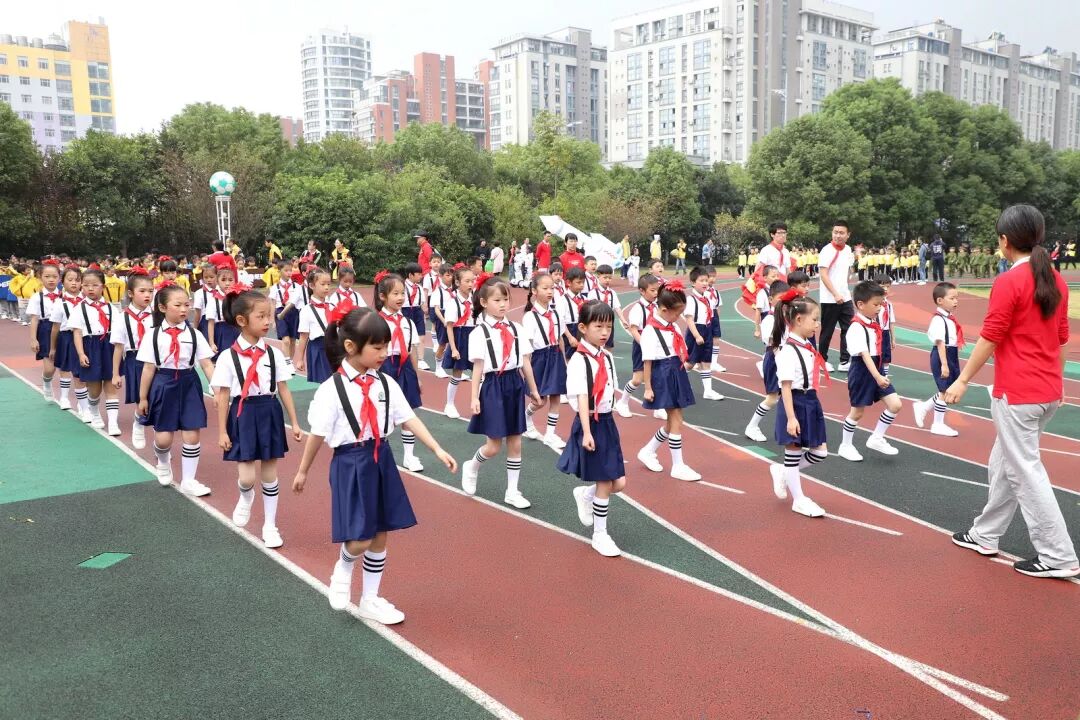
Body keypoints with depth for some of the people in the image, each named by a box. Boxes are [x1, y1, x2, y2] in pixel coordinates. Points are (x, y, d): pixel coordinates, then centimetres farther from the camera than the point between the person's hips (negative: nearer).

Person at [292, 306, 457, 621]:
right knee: (360, 539, -7)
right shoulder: (331, 389, -14)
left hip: (381, 461, 5)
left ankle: (370, 600, 28)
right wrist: (303, 470, 4)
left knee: (380, 536, 12)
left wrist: (438, 449, -6)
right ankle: (343, 569, 29)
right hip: (350, 465, -5)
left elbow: (409, 419, 1)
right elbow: (318, 434, -6)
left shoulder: (385, 384, 0)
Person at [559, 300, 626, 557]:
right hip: (590, 424, -7)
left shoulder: (607, 357, 8)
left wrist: (607, 424, 14)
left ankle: (585, 494, 35)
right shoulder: (579, 361, -16)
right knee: (605, 483, -1)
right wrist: (587, 432, -24)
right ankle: (600, 535, 16)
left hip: (607, 422, 7)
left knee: (618, 483, 5)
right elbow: (582, 399, -20)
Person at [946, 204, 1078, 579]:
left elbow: (989, 338, -15)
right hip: (1049, 392, 9)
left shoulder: (1009, 282, -16)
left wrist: (962, 381, -8)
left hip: (1017, 393, -8)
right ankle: (985, 535, 29)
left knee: (1025, 471, 0)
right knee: (1004, 463, 18)